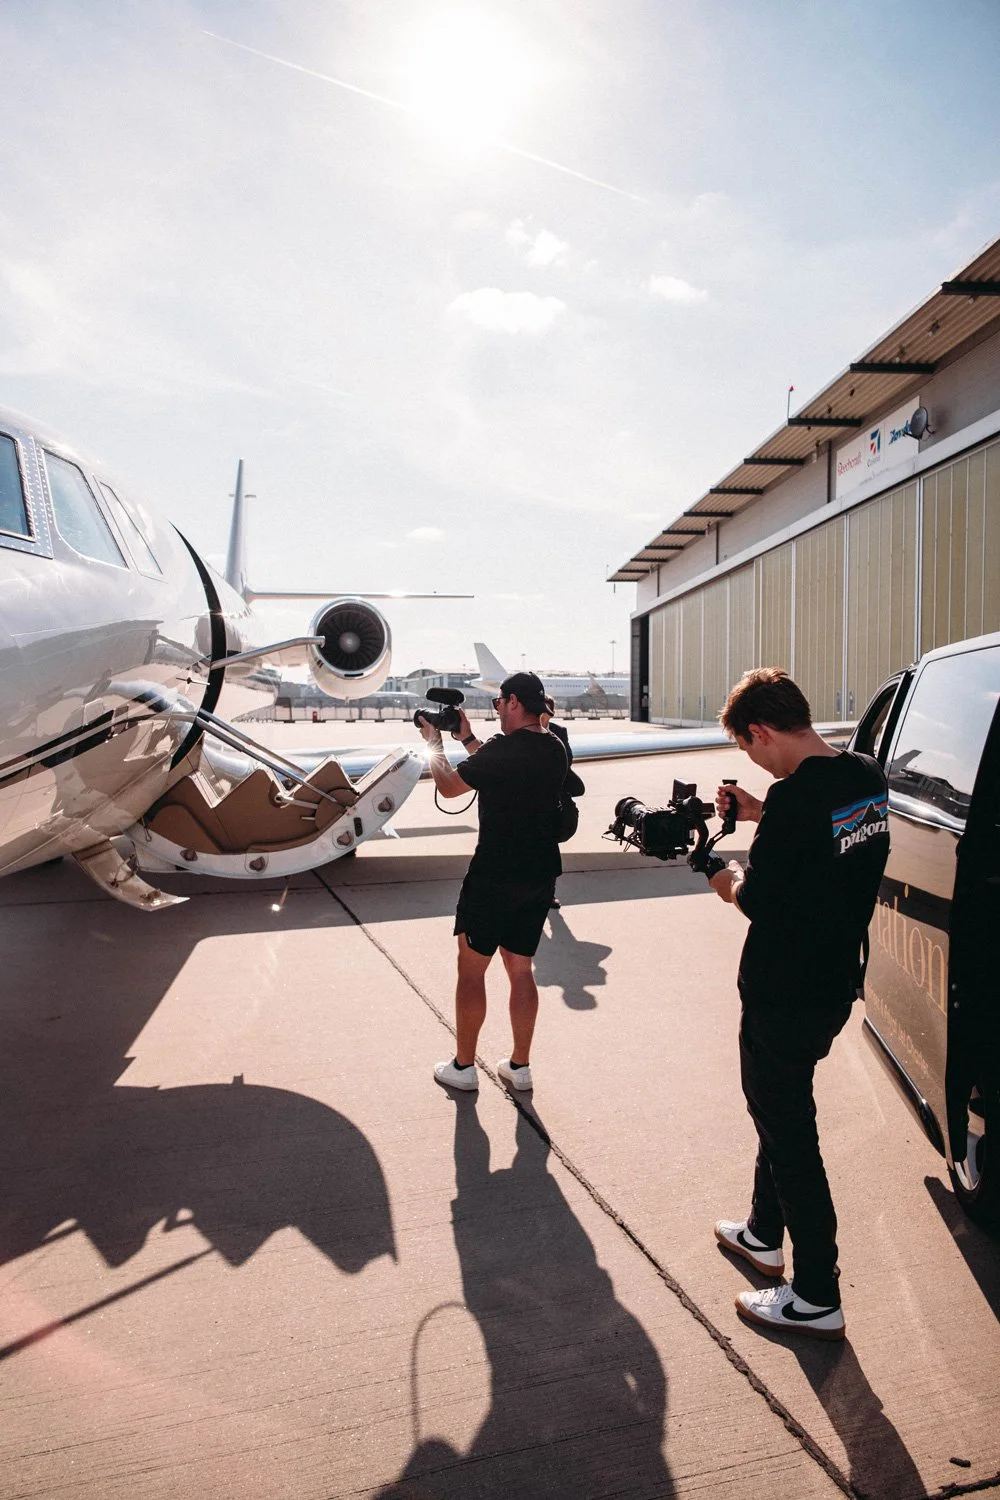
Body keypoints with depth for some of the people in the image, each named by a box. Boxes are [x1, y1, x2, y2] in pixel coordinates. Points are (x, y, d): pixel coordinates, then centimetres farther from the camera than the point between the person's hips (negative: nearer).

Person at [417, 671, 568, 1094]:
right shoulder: (555, 751, 3)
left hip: (494, 878, -7)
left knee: (471, 970, 9)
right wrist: (467, 740, 23)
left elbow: (448, 786, -6)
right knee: (521, 970, 17)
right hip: (540, 878, 7)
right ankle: (519, 1066, 25)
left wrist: (434, 743, 10)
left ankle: (463, 1066, 20)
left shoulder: (501, 750, -19)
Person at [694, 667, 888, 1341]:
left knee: (789, 1134, 7)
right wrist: (764, 815, 6)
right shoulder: (867, 776, 0)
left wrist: (722, 874, -2)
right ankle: (765, 1234, 43)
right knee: (781, 1110, 25)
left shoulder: (795, 795, -27)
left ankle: (818, 1298, 22)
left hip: (785, 996, -9)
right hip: (838, 982, 9)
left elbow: (759, 900, -21)